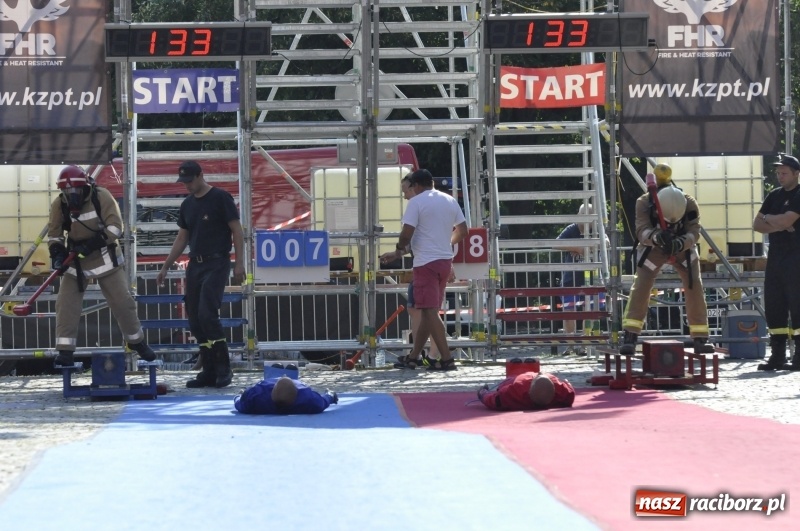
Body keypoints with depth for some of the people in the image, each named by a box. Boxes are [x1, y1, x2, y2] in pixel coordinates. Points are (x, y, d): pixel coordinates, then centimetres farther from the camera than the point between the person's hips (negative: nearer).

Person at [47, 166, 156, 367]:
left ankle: (138, 343, 18)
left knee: (122, 301, 1)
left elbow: (115, 227, -19)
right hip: (76, 258, 2)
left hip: (105, 256, -2)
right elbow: (54, 234, -2)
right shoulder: (59, 205, -9)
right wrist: (57, 254, -20)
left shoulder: (102, 197, -17)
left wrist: (92, 244, -29)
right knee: (66, 303, -7)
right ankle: (65, 351, -3)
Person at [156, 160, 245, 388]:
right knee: (195, 320, 3)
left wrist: (239, 263, -15)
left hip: (216, 263, -7)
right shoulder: (187, 205, 14)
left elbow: (236, 231, -8)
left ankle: (224, 368, -10)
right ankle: (209, 372, 10)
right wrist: (165, 267, 18)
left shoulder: (220, 198, -6)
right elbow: (182, 238, 20)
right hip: (195, 265, 7)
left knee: (207, 314, -18)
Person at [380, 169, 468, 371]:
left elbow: (407, 233, -14)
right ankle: (413, 356, 20)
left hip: (426, 262, -8)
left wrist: (400, 250, 5)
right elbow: (462, 231, 16)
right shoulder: (450, 201, 12)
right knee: (428, 311, 13)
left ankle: (447, 359, -14)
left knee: (430, 312, -7)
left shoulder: (416, 202, -8)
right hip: (445, 260, 8)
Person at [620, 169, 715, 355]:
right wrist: (656, 237, -60)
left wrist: (680, 244, -53)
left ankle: (700, 339, 2)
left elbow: (694, 233, -31)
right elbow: (642, 231, -37)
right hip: (653, 248, -1)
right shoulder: (644, 204, -31)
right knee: (640, 286, -18)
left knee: (695, 288, -8)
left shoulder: (690, 205, -28)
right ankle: (629, 337, -17)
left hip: (683, 248, 1)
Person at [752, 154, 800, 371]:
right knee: (773, 306, 5)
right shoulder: (774, 195, 15)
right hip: (775, 256, 7)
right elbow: (757, 225, 10)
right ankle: (777, 356, 9)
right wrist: (778, 225, -8)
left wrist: (767, 218, 0)